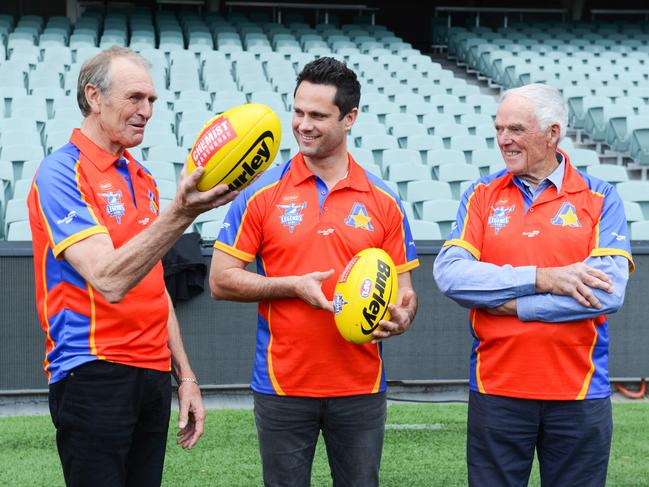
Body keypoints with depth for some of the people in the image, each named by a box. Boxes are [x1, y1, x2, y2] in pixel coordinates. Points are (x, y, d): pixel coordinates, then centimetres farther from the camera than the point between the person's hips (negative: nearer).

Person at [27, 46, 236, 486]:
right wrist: (179, 214, -32)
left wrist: (184, 375, 18)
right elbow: (108, 279, -22)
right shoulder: (62, 172, -9)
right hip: (95, 378, -8)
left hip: (154, 376, 8)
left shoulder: (142, 179, 16)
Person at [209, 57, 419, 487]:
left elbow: (403, 289, 9)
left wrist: (401, 317, -14)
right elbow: (221, 280, -2)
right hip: (283, 384, -1)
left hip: (361, 387, 1)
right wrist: (295, 285, -14)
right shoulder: (263, 193, 0)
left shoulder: (382, 201, 5)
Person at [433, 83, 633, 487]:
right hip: (495, 390, 1)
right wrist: (540, 279, -16)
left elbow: (609, 291, -12)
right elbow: (449, 273, -8)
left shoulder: (599, 199, 1)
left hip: (578, 393, -1)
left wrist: (513, 304, -12)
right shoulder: (482, 195, 6)